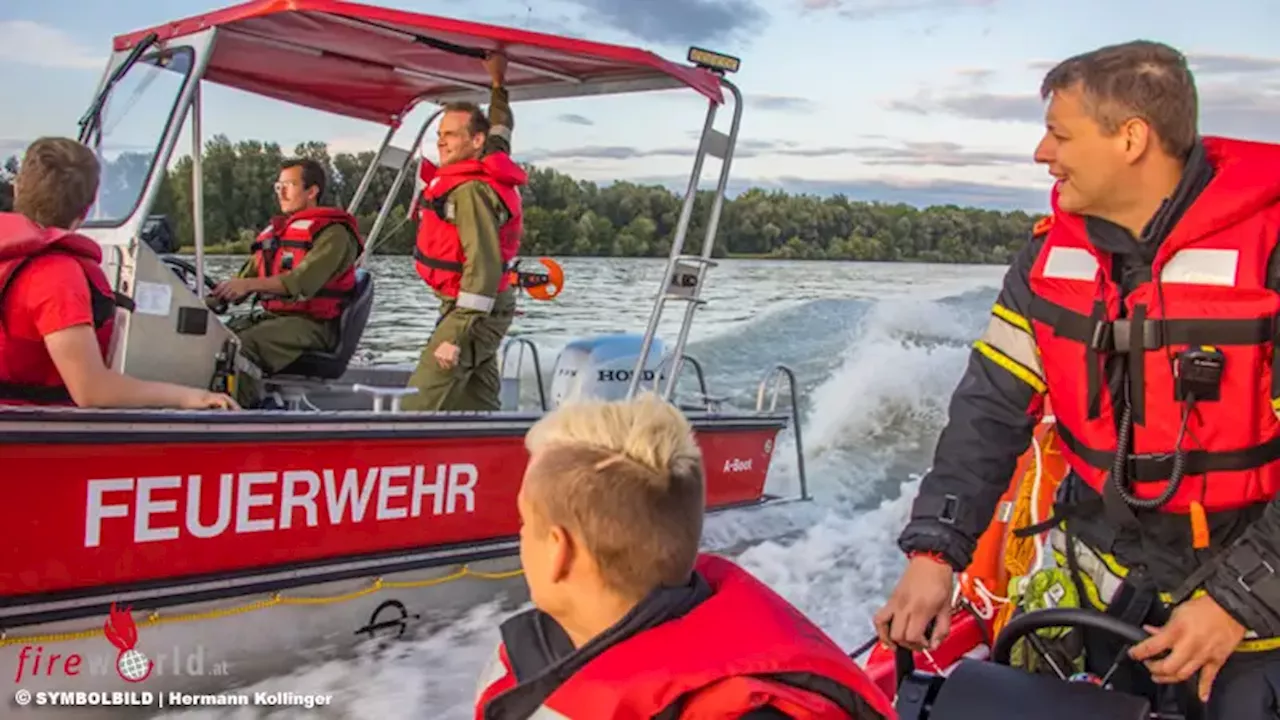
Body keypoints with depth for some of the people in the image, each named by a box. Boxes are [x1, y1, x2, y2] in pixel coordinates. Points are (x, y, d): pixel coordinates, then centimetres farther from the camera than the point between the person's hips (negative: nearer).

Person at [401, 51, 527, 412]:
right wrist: (498, 84, 39)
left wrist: (457, 335, -30)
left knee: (418, 405, -16)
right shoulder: (491, 168, 8)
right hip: (488, 307, 10)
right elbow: (499, 130, 31)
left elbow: (484, 266, -27)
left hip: (474, 310, -10)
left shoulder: (471, 191, -20)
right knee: (479, 406, 13)